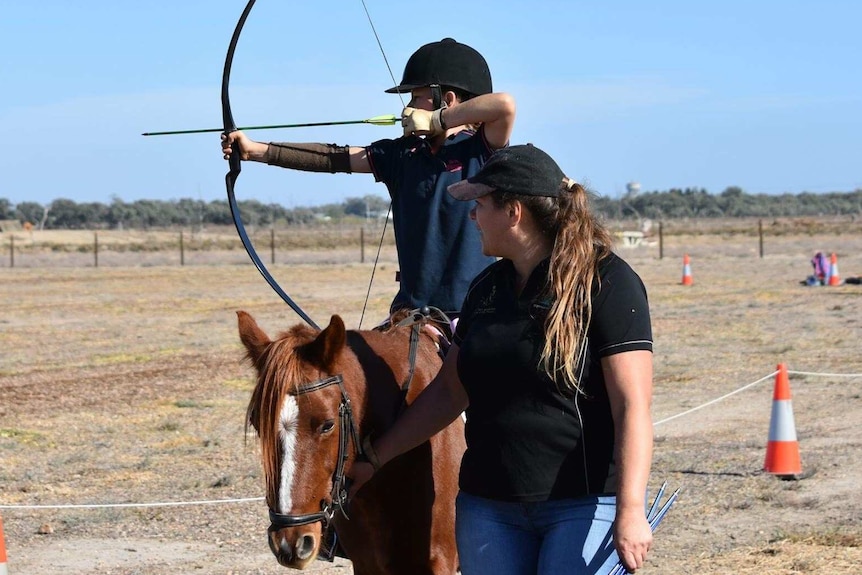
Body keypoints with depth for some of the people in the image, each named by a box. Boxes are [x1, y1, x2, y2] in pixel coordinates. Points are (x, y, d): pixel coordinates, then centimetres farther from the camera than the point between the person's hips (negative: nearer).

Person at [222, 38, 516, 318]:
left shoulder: (480, 151, -5)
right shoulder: (402, 154, 10)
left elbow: (505, 105, -23)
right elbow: (333, 158, 8)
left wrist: (435, 121, -12)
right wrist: (255, 150, 5)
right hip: (411, 309, 5)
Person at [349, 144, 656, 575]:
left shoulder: (606, 282, -9)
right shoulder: (486, 289, 12)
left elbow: (632, 408, -16)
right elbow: (448, 392, 19)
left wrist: (630, 511, -24)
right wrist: (374, 456, 18)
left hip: (585, 505, -7)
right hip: (488, 508, 7)